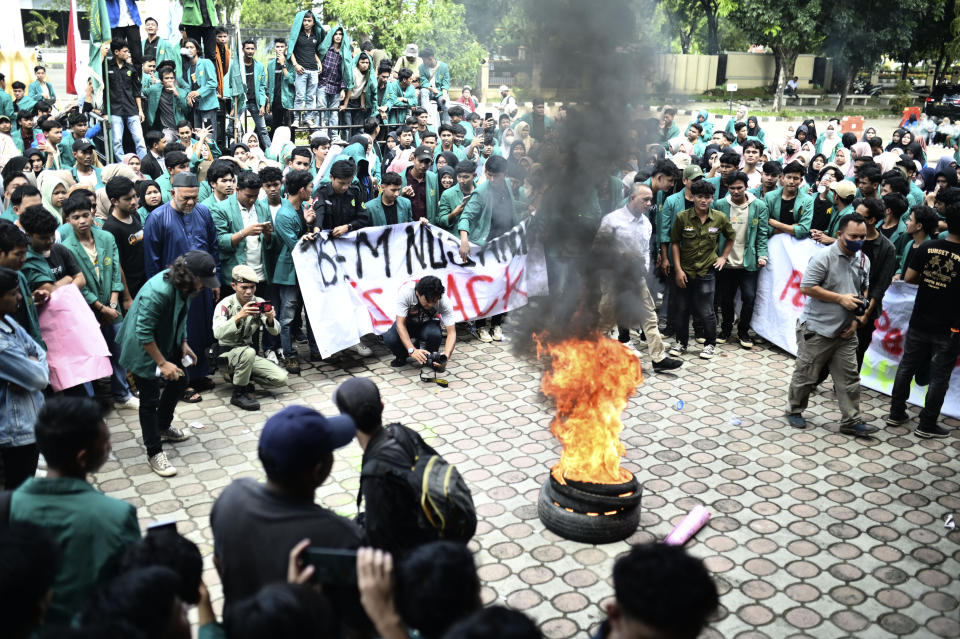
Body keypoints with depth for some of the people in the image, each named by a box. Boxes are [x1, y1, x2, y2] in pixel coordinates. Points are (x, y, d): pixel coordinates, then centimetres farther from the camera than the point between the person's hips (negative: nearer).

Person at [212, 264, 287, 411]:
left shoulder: (259, 303, -3)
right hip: (227, 354, -5)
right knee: (248, 352, -38)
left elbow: (275, 332, -8)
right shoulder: (225, 304, -15)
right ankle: (238, 395, -18)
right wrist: (239, 316, -46)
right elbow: (217, 333, -32)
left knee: (281, 379, -13)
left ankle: (236, 376, 6)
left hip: (248, 353, 5)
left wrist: (270, 319, -31)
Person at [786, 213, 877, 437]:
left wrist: (856, 319, 5)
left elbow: (864, 291, 18)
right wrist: (841, 298, -18)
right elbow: (806, 287, -19)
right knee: (806, 374, 6)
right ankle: (794, 410, 25)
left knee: (849, 377, 7)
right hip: (817, 329, -6)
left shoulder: (864, 260, 8)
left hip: (845, 332, 6)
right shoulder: (823, 257, -15)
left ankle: (851, 421, 15)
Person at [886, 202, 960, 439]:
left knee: (906, 367, 16)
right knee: (939, 377, 9)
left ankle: (896, 414, 24)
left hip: (919, 322, 3)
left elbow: (909, 277, -3)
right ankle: (927, 425, 16)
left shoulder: (926, 249, -7)